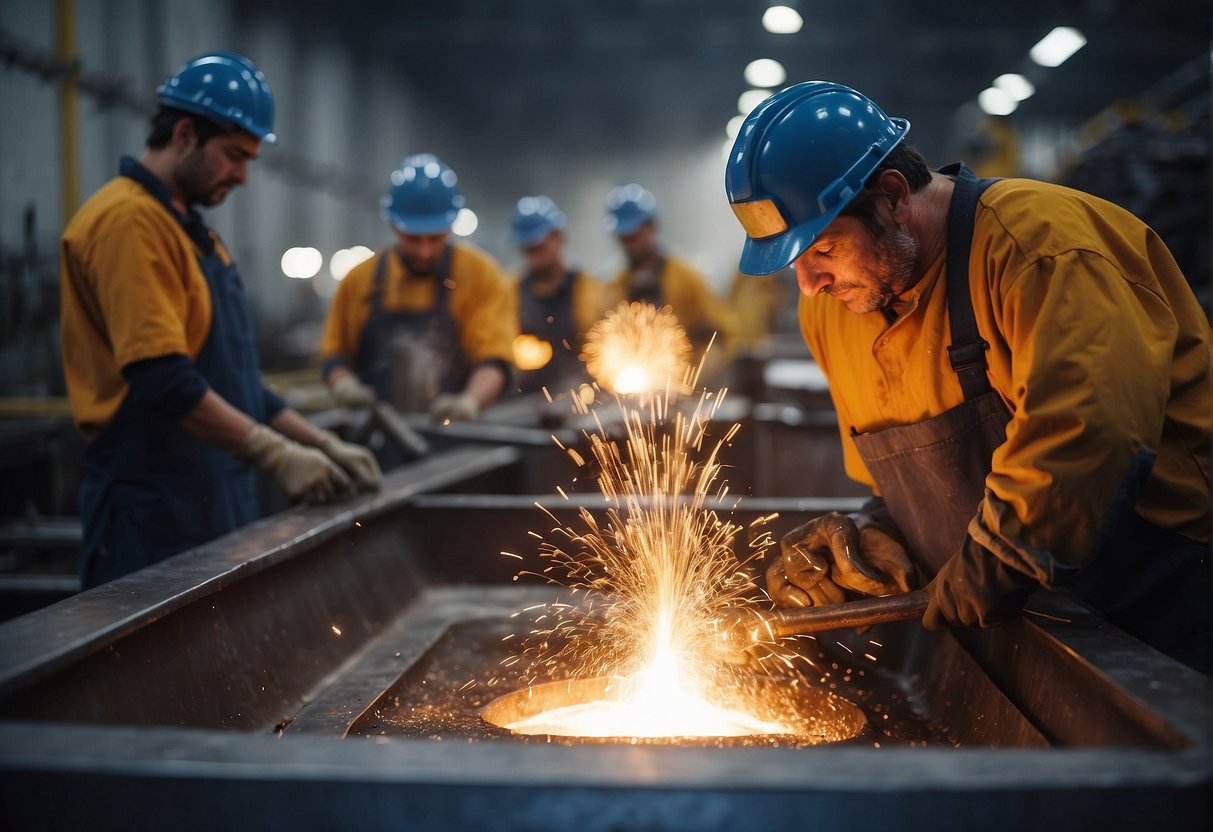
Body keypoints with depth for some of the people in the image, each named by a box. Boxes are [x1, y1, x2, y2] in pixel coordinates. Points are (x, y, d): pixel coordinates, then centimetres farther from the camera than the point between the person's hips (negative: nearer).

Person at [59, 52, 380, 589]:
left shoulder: (191, 230, 17)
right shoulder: (130, 220, -13)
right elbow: (162, 380, -23)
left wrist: (323, 446, 12)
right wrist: (277, 454, -22)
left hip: (217, 500, 9)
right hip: (156, 512, -9)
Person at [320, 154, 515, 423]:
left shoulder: (481, 273, 4)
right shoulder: (360, 279, 11)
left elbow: (494, 360, -3)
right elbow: (334, 354, 20)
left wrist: (471, 401, -21)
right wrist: (343, 383, -1)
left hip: (455, 431, -2)